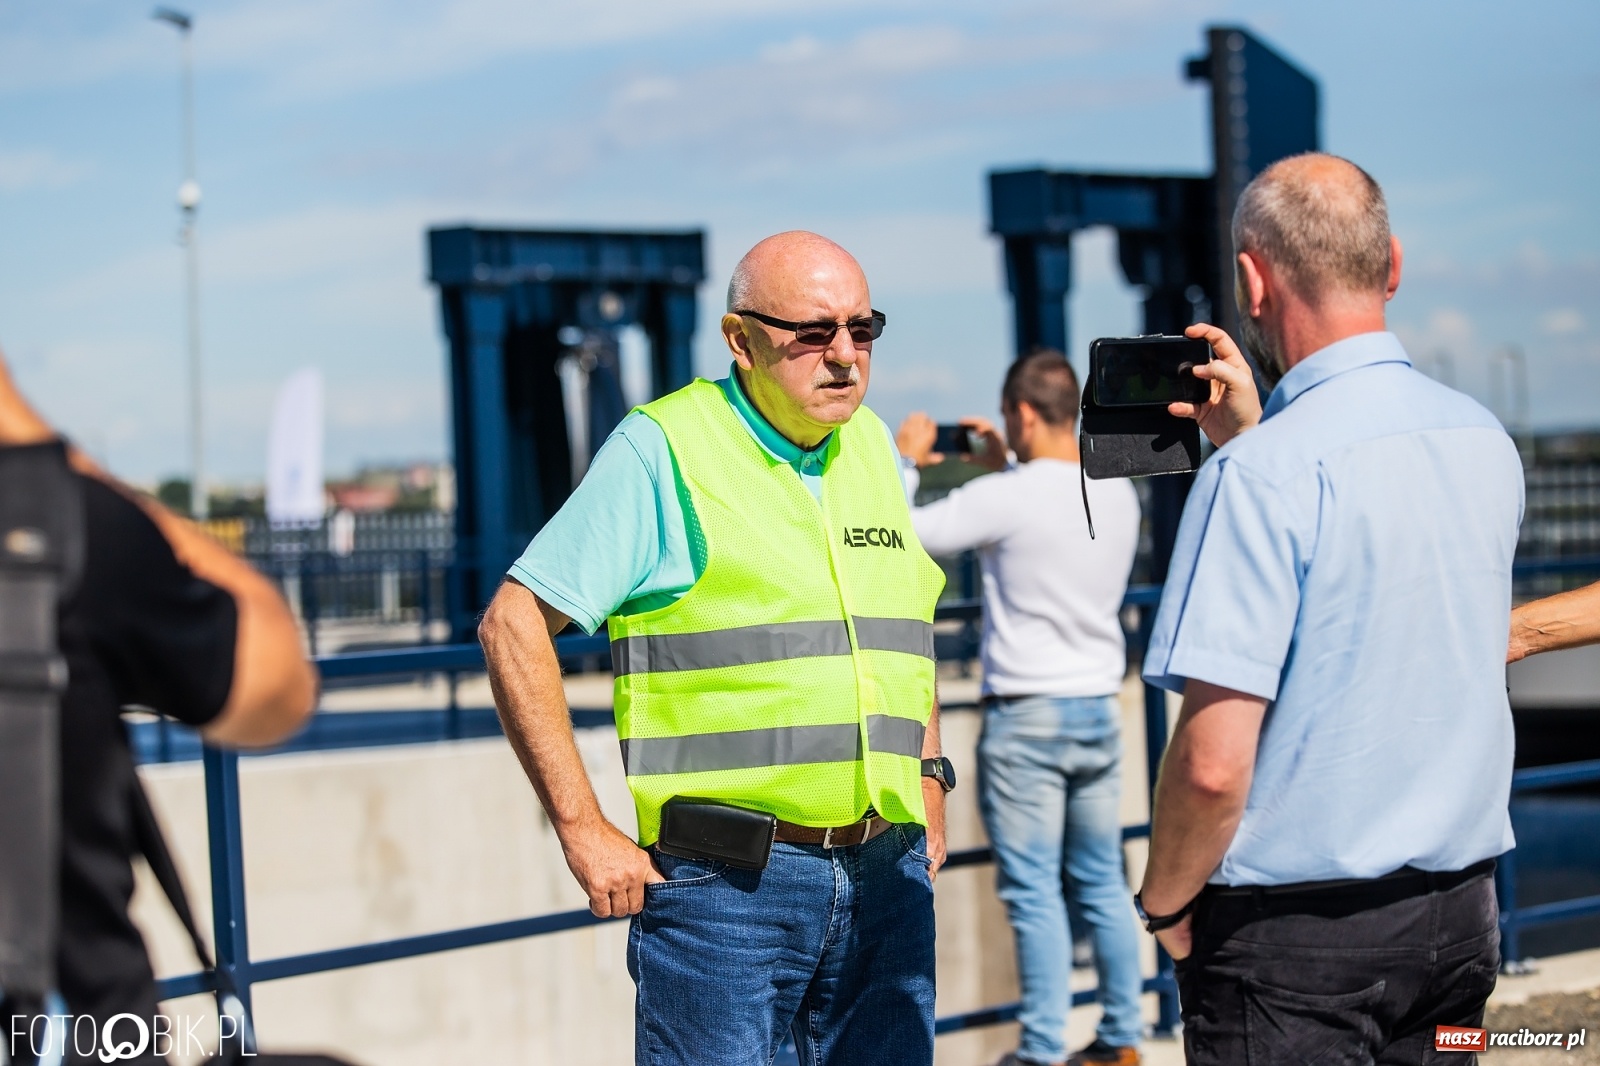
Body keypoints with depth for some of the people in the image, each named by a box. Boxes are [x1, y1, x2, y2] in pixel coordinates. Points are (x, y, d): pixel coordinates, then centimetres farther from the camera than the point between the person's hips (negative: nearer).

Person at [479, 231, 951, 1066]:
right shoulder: (663, 450, -6)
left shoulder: (874, 448, 13)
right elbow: (512, 626, -8)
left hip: (885, 877, 6)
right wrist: (582, 829, -11)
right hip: (725, 887, -6)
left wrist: (929, 777, 19)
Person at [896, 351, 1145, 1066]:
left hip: (1026, 717, -7)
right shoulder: (1119, 493, 5)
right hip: (1098, 711, 7)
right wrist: (1005, 471, 25)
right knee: (1103, 885, 13)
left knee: (1035, 893, -2)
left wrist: (904, 460, 6)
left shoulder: (1006, 498, -16)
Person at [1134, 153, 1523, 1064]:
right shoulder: (1486, 442, 4)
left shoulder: (1264, 473, -19)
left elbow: (1214, 762, -22)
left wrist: (1166, 903, -4)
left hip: (1300, 926, -7)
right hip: (1462, 908, 7)